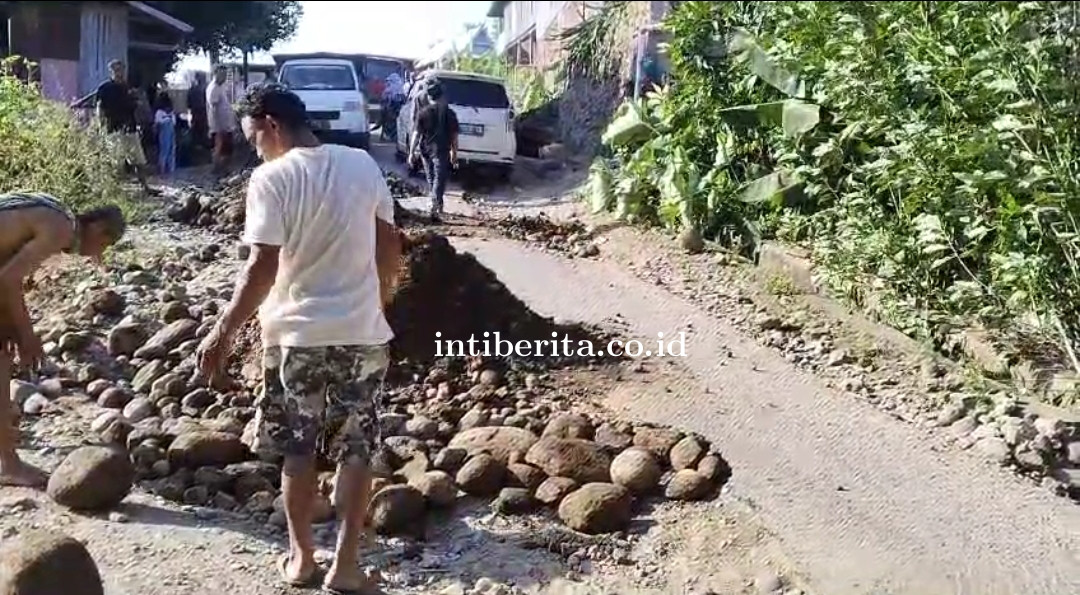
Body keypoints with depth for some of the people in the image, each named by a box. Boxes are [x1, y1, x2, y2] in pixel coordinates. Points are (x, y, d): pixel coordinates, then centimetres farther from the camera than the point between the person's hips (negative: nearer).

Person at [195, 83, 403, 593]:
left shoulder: (272, 179, -12)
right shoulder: (363, 164, 2)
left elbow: (262, 269, -17)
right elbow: (390, 248, 6)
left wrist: (224, 332, -9)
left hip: (298, 333, -3)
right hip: (363, 332, 3)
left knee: (297, 450, 14)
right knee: (356, 451, 10)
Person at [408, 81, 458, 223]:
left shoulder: (423, 112, -2)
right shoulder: (449, 113, -3)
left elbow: (416, 133, -4)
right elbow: (454, 136, -1)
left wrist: (412, 152, 0)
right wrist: (454, 154, 7)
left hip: (425, 149, 2)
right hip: (441, 151, -2)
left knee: (431, 179, 18)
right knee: (439, 179, -4)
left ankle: (437, 205, 32)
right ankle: (435, 208, -19)